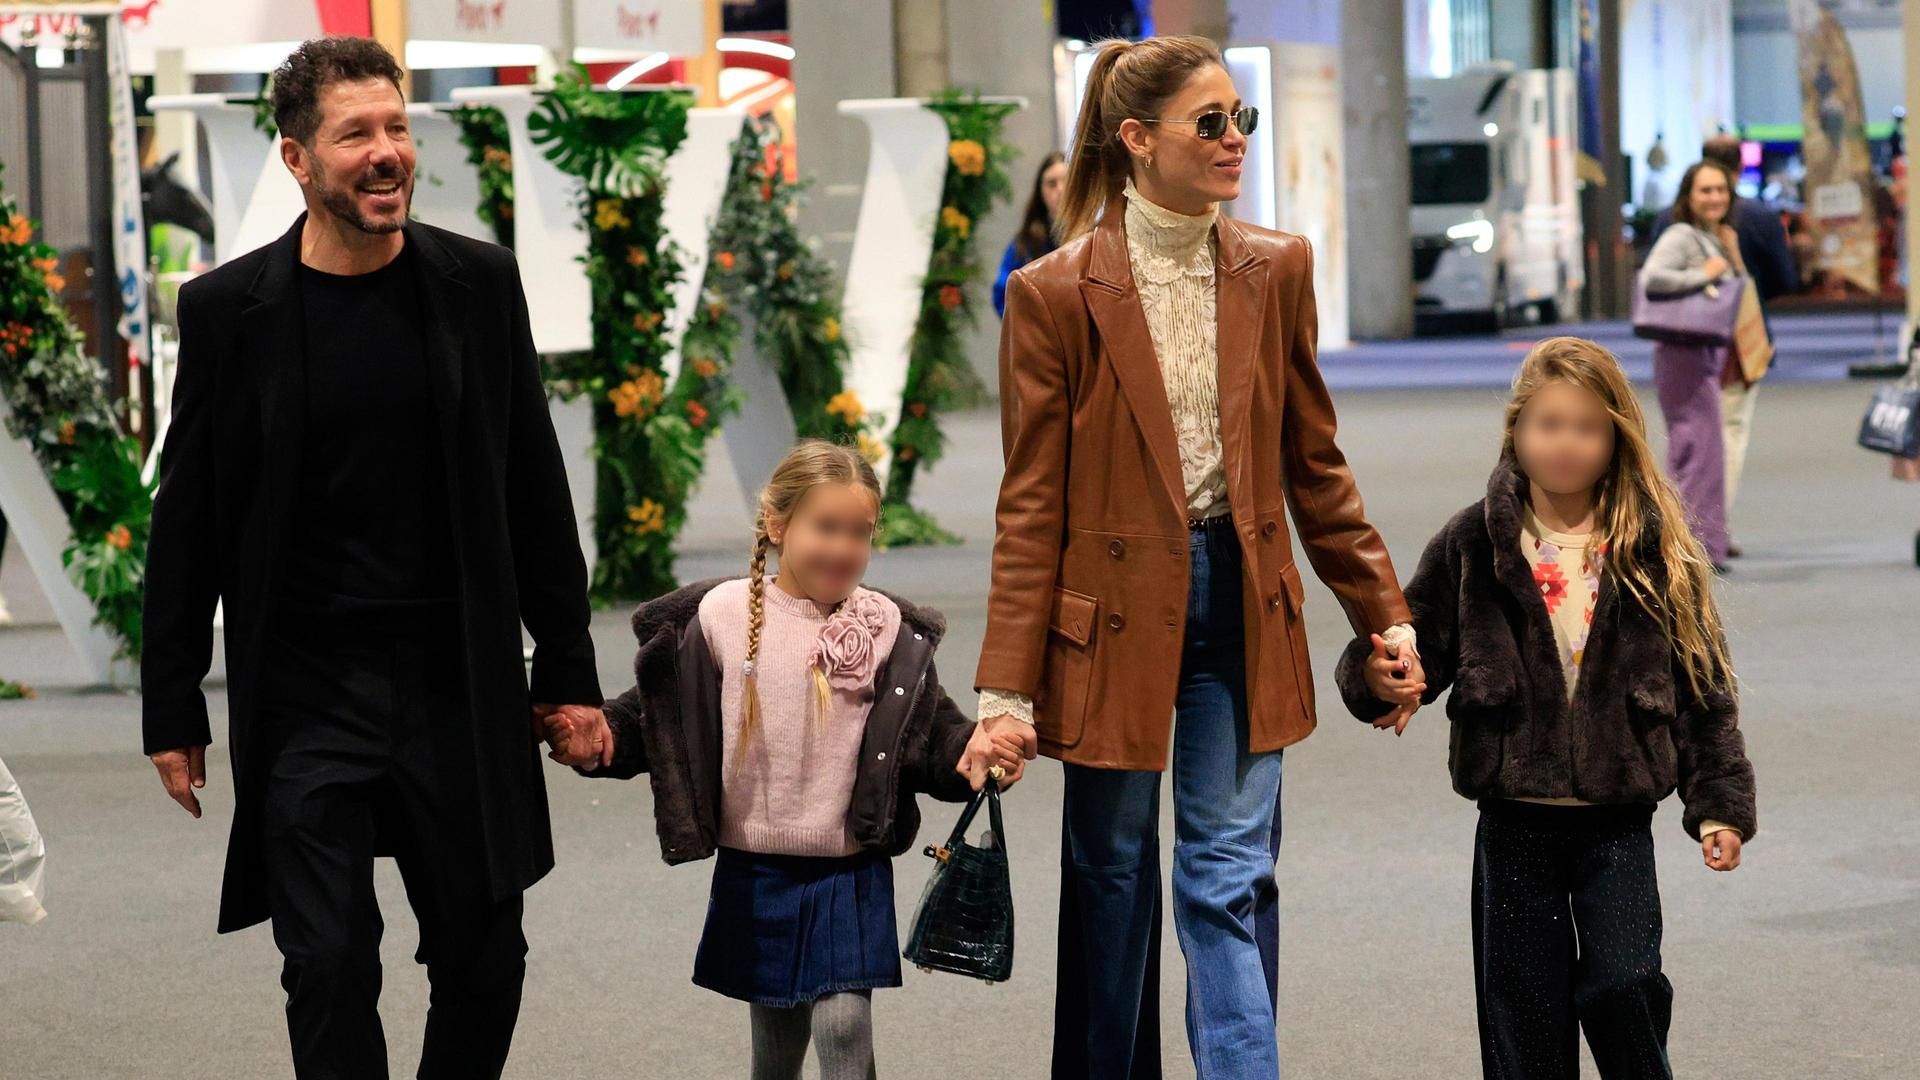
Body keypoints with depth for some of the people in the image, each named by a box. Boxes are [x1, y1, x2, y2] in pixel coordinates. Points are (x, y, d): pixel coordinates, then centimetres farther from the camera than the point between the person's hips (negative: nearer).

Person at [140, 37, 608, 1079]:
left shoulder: (478, 284, 2)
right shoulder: (226, 309, -3)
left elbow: (534, 491, 7)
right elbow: (186, 524, 2)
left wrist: (568, 671, 5)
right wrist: (173, 709, 2)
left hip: (461, 684, 2)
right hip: (306, 698, -2)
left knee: (484, 959, 8)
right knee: (329, 970, -3)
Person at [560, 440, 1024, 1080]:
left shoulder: (889, 631, -2)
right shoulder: (722, 616, -3)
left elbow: (927, 729, -2)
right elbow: (658, 715, 2)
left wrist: (966, 753, -23)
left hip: (850, 874, -1)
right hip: (755, 874, 1)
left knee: (844, 1024, -11)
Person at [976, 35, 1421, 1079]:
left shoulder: (1276, 270, 3)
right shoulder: (1056, 293, -8)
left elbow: (1314, 464, 11)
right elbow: (1031, 505, -7)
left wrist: (1386, 616, 7)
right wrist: (1008, 688, -11)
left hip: (1240, 600, 2)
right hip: (1114, 606, -2)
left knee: (1232, 874, 0)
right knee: (1112, 876, 10)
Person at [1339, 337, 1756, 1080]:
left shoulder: (1654, 552, 1)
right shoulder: (1471, 547, 0)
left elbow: (1703, 688, 5)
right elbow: (1423, 647, 2)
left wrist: (1719, 803, 1)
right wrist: (1376, 676, -21)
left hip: (1617, 823, -1)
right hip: (1514, 825, 1)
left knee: (1623, 984, -11)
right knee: (1525, 1014, 6)